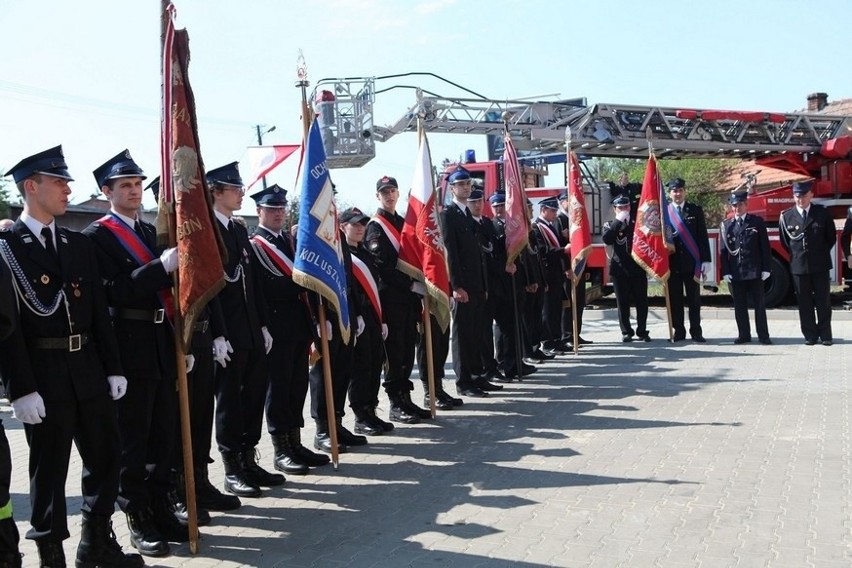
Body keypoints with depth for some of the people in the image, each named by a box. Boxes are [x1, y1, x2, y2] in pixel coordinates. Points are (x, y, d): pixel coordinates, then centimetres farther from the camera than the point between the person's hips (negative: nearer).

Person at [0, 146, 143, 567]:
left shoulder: (79, 245, 12)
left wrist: (113, 368, 8)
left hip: (89, 372, 6)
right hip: (44, 378, -6)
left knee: (105, 457, 13)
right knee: (49, 469, 4)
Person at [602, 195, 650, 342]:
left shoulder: (637, 222, 9)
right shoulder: (610, 225, 5)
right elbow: (607, 240, -15)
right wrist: (618, 221, -16)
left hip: (638, 268, 1)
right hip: (620, 269, -1)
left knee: (642, 302, 3)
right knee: (623, 302, 3)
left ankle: (642, 331, 14)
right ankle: (626, 332, 12)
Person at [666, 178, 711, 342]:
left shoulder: (696, 210, 6)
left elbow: (703, 236, 3)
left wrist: (705, 260, -5)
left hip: (691, 262, 0)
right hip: (672, 262, 0)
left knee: (694, 298, 3)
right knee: (675, 298, 3)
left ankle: (696, 332, 9)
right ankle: (678, 332, 11)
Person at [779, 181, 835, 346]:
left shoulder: (822, 213, 0)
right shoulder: (786, 216, 0)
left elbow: (831, 237, 9)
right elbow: (784, 242, 11)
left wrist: (821, 254, 8)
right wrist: (796, 256, 9)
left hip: (820, 265, 0)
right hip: (798, 266, 0)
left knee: (823, 302, 3)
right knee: (805, 304, 4)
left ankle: (825, 335, 10)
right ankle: (810, 335, 12)